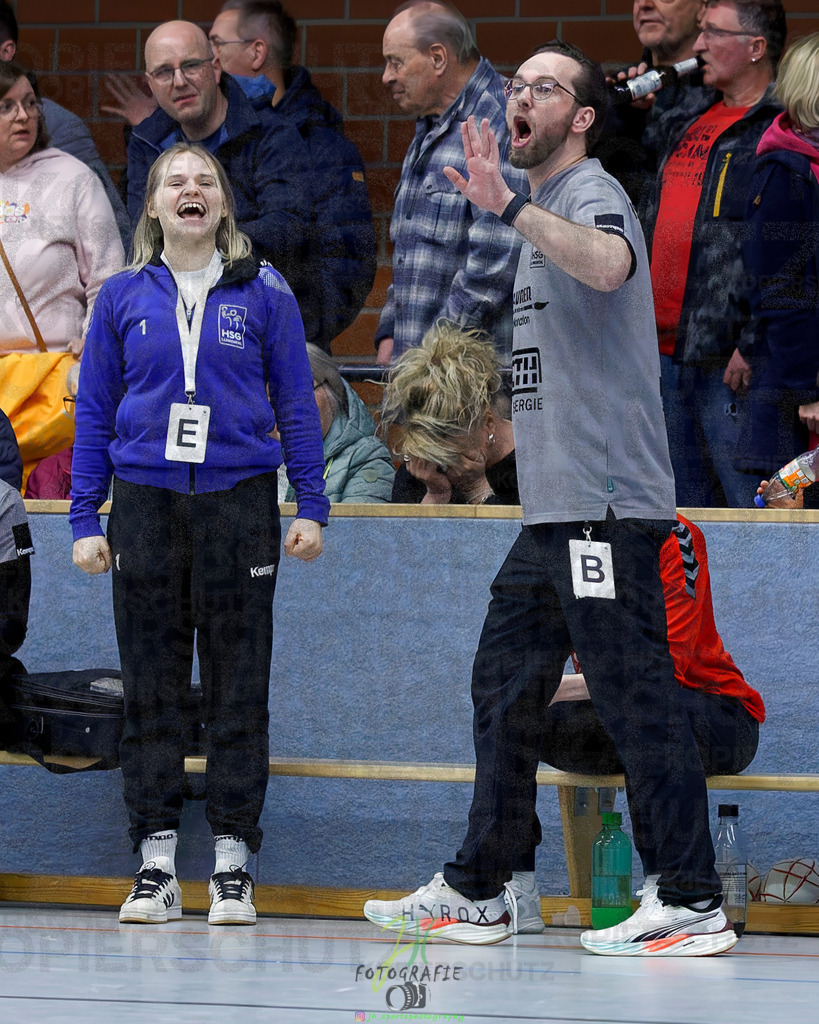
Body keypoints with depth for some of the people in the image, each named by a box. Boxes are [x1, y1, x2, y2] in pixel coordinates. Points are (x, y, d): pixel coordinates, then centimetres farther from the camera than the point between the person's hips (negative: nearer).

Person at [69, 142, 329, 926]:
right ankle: (155, 866, 6)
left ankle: (232, 866, 5)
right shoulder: (124, 296, 7)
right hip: (145, 502, 1)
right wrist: (84, 520, 4)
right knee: (151, 688, 2)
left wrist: (311, 507, 0)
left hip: (238, 502, -1)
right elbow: (94, 412, 10)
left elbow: (296, 404, 7)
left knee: (238, 687, 0)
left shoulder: (263, 293, 4)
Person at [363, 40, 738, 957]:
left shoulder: (593, 194, -8)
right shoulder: (547, 215, 22)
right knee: (504, 687, 13)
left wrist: (507, 205, -38)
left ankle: (691, 905, -9)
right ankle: (484, 888, 20)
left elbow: (607, 265, -33)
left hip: (607, 504, -10)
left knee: (636, 699, -10)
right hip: (553, 508, 10)